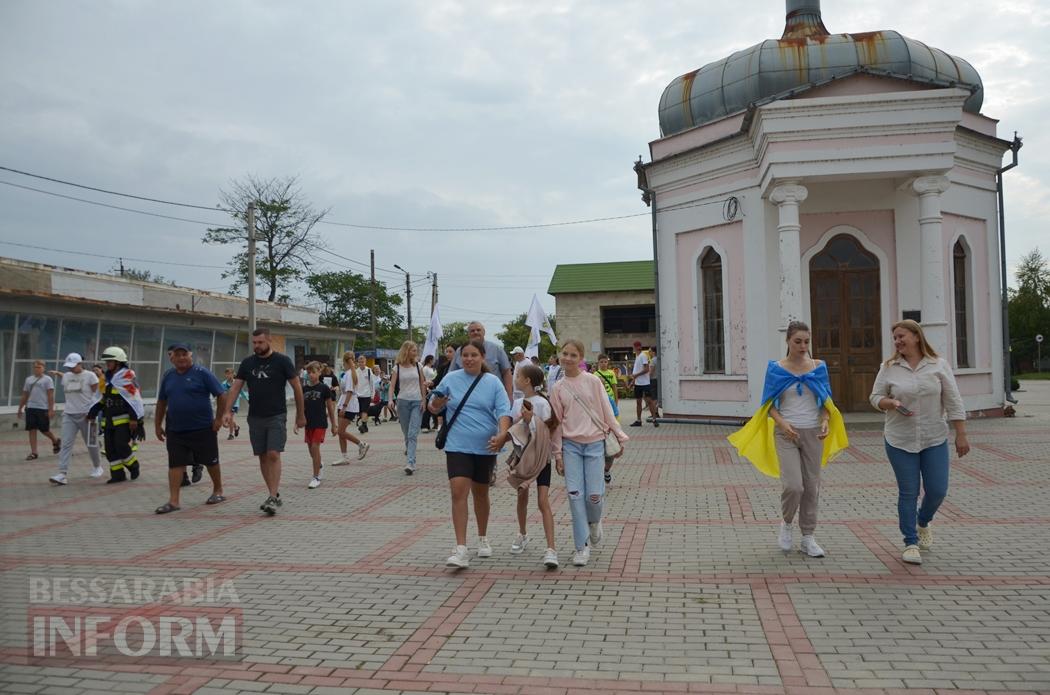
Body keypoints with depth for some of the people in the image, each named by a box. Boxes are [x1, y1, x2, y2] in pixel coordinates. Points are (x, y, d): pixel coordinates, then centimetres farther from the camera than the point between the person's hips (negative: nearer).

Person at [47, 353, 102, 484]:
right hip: (69, 415, 4)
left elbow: (97, 395, -6)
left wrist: (92, 412, -10)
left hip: (86, 414, -4)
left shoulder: (90, 376, -7)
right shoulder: (66, 376, 9)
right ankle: (63, 474, -12)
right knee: (66, 444, -7)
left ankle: (97, 467, 29)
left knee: (91, 443, 7)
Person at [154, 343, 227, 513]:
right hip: (175, 430, 4)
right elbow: (161, 402, 16)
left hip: (203, 428, -4)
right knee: (175, 464, 0)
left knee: (211, 461, 8)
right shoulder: (168, 376, 8)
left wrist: (219, 418, -11)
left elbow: (221, 395, -8)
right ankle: (173, 501, 3)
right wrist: (157, 425, 14)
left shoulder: (202, 373, -8)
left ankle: (218, 492, 25)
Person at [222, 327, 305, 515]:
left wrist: (300, 415, 0)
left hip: (277, 417, -4)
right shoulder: (247, 363, 6)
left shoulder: (282, 361, -5)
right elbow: (236, 387, 4)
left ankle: (272, 498, -12)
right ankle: (275, 495, 18)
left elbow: (297, 388, -1)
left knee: (273, 455, -13)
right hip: (255, 417, 4)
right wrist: (227, 411, -9)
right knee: (263, 456, 7)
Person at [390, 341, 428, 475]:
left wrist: (424, 400, 1)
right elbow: (392, 385, -2)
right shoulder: (397, 368, 2)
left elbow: (422, 384, 9)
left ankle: (410, 463, -19)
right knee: (406, 433, 10)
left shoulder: (418, 366, 6)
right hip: (403, 402, 0)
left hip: (417, 402, 0)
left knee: (413, 434, -11)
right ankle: (409, 450, 36)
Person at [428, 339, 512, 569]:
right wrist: (437, 404, -15)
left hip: (485, 447, 1)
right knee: (458, 492, -14)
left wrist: (502, 434, -26)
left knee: (480, 494, 16)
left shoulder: (493, 382, -1)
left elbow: (504, 411, -8)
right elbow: (433, 408, 9)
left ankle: (483, 539, 37)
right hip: (458, 446, -1)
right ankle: (461, 550, -12)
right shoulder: (450, 379, 1)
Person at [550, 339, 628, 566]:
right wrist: (557, 453, 4)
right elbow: (557, 422, 6)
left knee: (594, 495, -6)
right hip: (571, 445, 1)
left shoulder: (593, 381, -1)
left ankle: (594, 522, 30)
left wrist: (619, 436, 0)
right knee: (575, 495, -4)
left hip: (595, 444, -1)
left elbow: (607, 411, 2)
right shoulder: (558, 388, 3)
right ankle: (582, 546, 8)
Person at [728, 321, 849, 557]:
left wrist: (826, 422, -9)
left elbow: (826, 401, 10)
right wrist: (782, 423, -16)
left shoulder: (818, 367, 5)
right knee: (793, 485, -14)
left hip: (813, 433, 3)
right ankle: (786, 523, 15)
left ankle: (808, 538, 19)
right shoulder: (776, 368, -1)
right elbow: (770, 404, 1)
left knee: (812, 486, 7)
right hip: (787, 433, -3)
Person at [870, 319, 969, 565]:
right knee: (908, 492, 2)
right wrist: (892, 403, -17)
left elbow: (953, 402, -1)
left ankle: (923, 523, 35)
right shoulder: (889, 367, 0)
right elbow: (876, 397, 5)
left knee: (937, 490, 3)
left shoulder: (939, 365, -1)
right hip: (900, 441, 0)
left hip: (935, 440, 1)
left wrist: (961, 435, -4)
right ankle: (911, 542, 14)